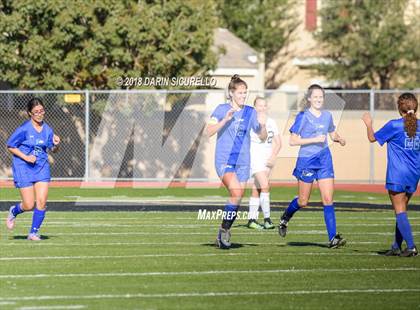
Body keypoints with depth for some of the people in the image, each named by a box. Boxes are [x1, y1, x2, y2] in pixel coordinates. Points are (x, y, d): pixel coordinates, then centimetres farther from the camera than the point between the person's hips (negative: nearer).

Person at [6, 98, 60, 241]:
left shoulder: (47, 129, 2)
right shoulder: (24, 129, -13)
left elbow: (52, 149, 12)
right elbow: (10, 146, -7)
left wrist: (56, 144, -11)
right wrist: (25, 157, -16)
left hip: (42, 168, 4)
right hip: (24, 169, -4)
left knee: (41, 202, -7)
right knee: (29, 205, -3)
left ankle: (34, 232, 6)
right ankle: (14, 211, 31)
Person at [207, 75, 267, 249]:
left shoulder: (250, 112, 9)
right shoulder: (222, 109, -1)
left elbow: (262, 137, 9)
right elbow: (209, 132, -11)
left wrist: (262, 125, -11)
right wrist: (225, 120, -23)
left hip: (242, 162, 5)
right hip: (224, 160, -5)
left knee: (237, 199, 4)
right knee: (236, 191, -25)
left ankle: (223, 235, 19)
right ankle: (225, 229, -12)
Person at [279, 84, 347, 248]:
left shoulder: (327, 116, 7)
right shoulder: (303, 116, -8)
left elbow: (333, 134, 23)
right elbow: (293, 140, -12)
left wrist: (339, 139, 1)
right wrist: (314, 139, -20)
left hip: (324, 160, 4)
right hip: (306, 160, -4)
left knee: (328, 199, -7)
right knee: (303, 201, 6)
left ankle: (333, 238, -9)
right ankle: (285, 219, 37)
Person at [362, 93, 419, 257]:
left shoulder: (394, 125, -10)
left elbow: (372, 138, 3)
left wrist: (369, 124, 20)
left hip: (397, 175, -5)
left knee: (400, 211, -4)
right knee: (401, 209, 16)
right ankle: (396, 246, 18)